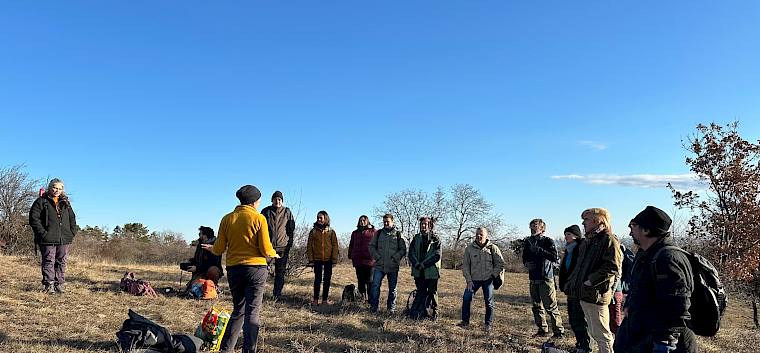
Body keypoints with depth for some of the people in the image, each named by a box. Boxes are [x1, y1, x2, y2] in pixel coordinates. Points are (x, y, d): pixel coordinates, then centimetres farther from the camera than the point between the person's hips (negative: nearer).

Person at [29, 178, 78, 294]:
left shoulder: (65, 203, 17)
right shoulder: (41, 201, 1)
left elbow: (72, 219, 21)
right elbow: (33, 218, -6)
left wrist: (72, 232, 8)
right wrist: (43, 233, -14)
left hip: (64, 239, 5)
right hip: (48, 239, -5)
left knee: (61, 262, 7)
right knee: (49, 262, -2)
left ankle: (60, 284, 13)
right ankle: (48, 285, 3)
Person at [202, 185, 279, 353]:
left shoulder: (227, 219, 3)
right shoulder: (259, 218, -6)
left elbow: (219, 249, 3)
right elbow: (266, 250, -9)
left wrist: (211, 248, 25)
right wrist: (273, 253, 13)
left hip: (233, 269, 4)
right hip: (256, 269, -4)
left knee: (238, 310, 19)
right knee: (252, 313, 2)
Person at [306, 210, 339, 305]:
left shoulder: (331, 232, 4)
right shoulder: (313, 231, 4)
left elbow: (335, 246, 2)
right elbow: (309, 245, 3)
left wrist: (334, 259, -5)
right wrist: (310, 257, -5)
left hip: (328, 259, 1)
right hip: (317, 259, 0)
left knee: (327, 280, 6)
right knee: (317, 279, 3)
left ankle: (325, 299, 13)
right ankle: (315, 299, 10)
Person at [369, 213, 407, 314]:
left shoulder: (398, 234, 3)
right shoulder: (378, 233, 8)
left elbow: (403, 249, 2)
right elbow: (371, 246, 9)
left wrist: (395, 258, -10)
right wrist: (377, 257, -4)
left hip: (393, 266, -1)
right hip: (379, 265, 1)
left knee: (392, 288, 7)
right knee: (375, 285, -7)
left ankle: (391, 308, 18)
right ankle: (374, 306, 3)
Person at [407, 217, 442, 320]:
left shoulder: (435, 239, -2)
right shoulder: (416, 238, 10)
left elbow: (437, 255, -9)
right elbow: (411, 253, 5)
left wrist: (423, 264, -14)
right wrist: (416, 264, -11)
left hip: (431, 270, -3)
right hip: (418, 271, 4)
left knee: (432, 293, 4)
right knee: (420, 292, 12)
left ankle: (434, 314, 13)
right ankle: (417, 313, 18)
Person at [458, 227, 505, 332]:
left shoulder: (493, 248, -1)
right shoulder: (469, 248, 1)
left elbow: (500, 263, 6)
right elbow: (465, 265, 3)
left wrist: (494, 275, -3)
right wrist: (469, 280, -3)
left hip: (488, 279, -1)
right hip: (474, 279, 1)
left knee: (489, 302, 2)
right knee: (466, 298, -9)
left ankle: (488, 324, 15)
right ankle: (465, 321, 6)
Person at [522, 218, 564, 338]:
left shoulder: (548, 241, -6)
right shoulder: (528, 242, 11)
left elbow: (554, 257, -20)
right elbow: (525, 257, 22)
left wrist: (538, 250, -22)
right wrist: (527, 263, 0)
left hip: (546, 278, -6)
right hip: (533, 279, 7)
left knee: (551, 307, -6)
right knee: (537, 307, 12)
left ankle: (559, 331, 3)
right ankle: (542, 330, 22)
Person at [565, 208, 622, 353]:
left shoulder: (609, 240, -11)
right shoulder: (588, 241, 17)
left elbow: (612, 268, -21)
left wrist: (591, 281, -22)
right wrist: (572, 281, 14)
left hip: (596, 294, -9)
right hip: (584, 293, 9)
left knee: (601, 333, -1)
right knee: (593, 333, 17)